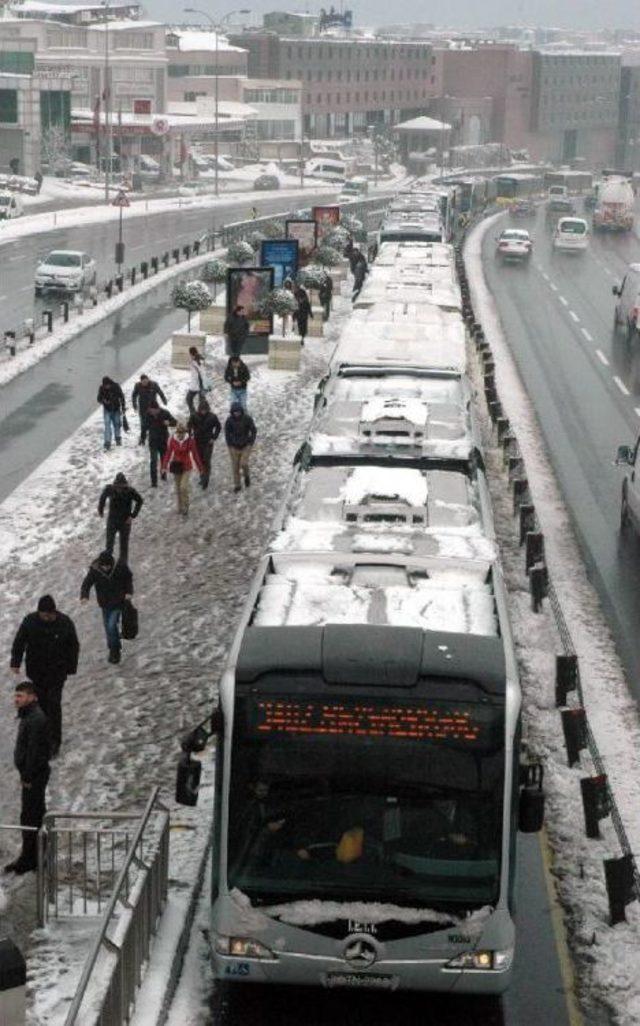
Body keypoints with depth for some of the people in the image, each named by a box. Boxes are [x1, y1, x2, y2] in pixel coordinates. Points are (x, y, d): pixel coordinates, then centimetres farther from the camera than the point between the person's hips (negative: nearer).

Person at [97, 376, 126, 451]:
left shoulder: (116, 386, -14)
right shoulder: (102, 388, -13)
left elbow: (121, 397, -4)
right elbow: (99, 398, -5)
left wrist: (123, 407, -2)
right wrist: (103, 401, -28)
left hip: (116, 409, 1)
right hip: (107, 410, -1)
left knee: (117, 424, 14)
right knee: (107, 426, -9)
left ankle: (118, 439, 38)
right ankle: (107, 444, -10)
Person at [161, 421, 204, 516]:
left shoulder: (190, 440, -14)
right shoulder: (172, 440, -9)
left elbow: (195, 454, -7)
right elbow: (168, 453, -2)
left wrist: (200, 468, -3)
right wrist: (164, 466, -6)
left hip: (186, 467, -3)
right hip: (176, 466, 3)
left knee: (184, 487, -14)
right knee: (178, 488, 13)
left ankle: (185, 508, 6)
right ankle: (180, 507, 31)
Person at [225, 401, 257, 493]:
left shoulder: (247, 419, -15)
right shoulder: (229, 420, -12)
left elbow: (253, 431, -4)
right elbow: (227, 433, 0)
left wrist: (250, 443, -9)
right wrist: (230, 445, -5)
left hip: (246, 446, -1)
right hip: (234, 447, 1)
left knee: (243, 464, -12)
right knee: (235, 467, 5)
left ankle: (246, 476, 22)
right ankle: (237, 485, 22)